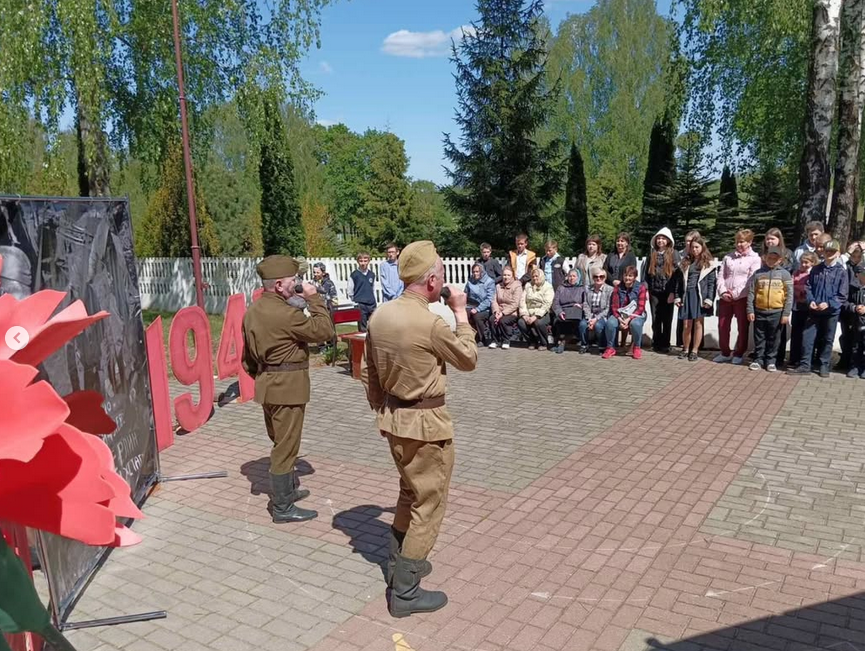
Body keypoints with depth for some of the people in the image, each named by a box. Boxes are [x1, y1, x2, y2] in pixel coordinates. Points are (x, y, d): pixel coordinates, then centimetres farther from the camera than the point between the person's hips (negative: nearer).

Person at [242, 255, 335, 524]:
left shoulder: (253, 311, 7)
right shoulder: (285, 313, -22)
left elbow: (247, 355, 14)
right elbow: (324, 331, -18)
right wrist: (314, 298, -11)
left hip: (268, 384, 9)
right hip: (287, 386, -9)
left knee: (281, 443, 22)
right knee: (286, 447, 0)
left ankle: (288, 490, 37)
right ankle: (282, 508, 10)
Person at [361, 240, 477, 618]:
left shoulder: (380, 315, 0)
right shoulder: (430, 324, -23)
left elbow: (368, 372, 9)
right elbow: (468, 359, -6)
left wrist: (381, 410, 21)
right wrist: (461, 312, 1)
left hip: (393, 418, 8)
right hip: (426, 422, -8)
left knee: (411, 492, 26)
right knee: (429, 502, 5)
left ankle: (399, 562, 40)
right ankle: (405, 592, 13)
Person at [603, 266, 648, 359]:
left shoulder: (641, 288, -4)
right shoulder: (618, 288, 4)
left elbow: (641, 308, -9)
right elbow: (614, 306, 0)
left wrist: (629, 319, -22)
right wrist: (619, 319, -19)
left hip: (636, 315, -2)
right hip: (620, 314, 2)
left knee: (635, 323, -37)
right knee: (610, 322, -30)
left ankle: (637, 348, -11)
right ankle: (610, 348, -11)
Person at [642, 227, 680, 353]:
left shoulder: (674, 254, 0)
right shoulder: (652, 254, 9)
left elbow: (678, 272, -6)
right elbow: (645, 272, 7)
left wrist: (673, 292, -13)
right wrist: (645, 289, -2)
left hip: (667, 292, -2)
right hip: (654, 292, 2)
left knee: (667, 319, 5)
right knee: (655, 319, 6)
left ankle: (665, 344, 12)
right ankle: (656, 343, 14)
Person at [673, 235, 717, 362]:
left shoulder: (708, 264, 2)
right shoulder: (685, 262, 13)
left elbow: (712, 283, -3)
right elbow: (679, 281, 12)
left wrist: (709, 299, -12)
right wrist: (677, 297, 5)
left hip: (700, 296, -3)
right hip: (686, 295, 3)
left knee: (698, 324, 2)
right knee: (687, 325, 3)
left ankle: (694, 351, 10)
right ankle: (685, 349, 17)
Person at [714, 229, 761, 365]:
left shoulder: (755, 259, -3)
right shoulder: (728, 256, 11)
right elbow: (721, 275, 8)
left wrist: (735, 293, -14)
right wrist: (722, 291, -7)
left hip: (742, 298, -4)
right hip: (725, 298, 4)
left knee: (742, 328, 4)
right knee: (722, 326, 8)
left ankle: (739, 354, 17)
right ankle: (725, 353, 22)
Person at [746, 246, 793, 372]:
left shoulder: (784, 274, -1)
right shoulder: (758, 273, 2)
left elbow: (789, 295, -3)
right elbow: (751, 293, 3)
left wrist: (786, 313, -7)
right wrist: (750, 310, -3)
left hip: (776, 312, -1)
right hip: (759, 311, 1)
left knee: (774, 339, 8)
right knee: (759, 338, 10)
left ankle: (771, 360, 19)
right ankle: (758, 359, 21)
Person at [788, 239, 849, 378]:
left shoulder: (841, 272, -3)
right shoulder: (816, 269, 6)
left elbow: (842, 294, -6)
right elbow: (808, 287, 7)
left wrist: (829, 304, -18)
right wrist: (810, 301, -10)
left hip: (832, 311, -2)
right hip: (814, 310, 2)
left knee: (827, 339, 8)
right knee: (808, 336, -1)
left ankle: (824, 366, 19)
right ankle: (804, 365, 4)